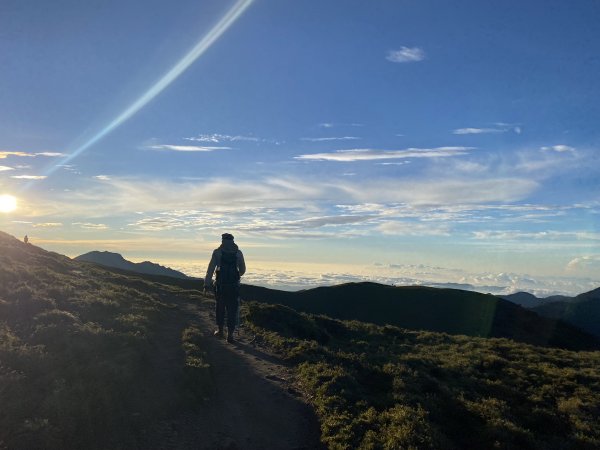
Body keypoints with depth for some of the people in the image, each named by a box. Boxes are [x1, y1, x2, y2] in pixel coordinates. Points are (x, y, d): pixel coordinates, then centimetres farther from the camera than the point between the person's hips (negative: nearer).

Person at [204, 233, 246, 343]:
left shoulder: (217, 252, -1)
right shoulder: (238, 253, 3)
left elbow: (211, 268, -6)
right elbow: (242, 270, 9)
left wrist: (207, 283, -4)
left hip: (221, 284, 0)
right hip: (234, 285, 0)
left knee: (220, 307, 16)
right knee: (232, 309, 5)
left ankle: (220, 330, 24)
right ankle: (230, 334, 4)